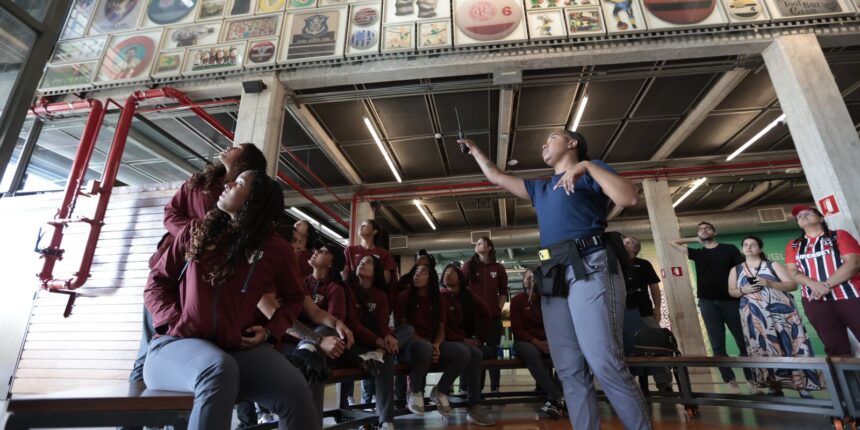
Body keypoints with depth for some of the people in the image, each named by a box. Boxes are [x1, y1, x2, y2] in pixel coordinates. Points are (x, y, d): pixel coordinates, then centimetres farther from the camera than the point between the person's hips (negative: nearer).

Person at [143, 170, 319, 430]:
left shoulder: (276, 250, 2)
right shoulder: (195, 234, 7)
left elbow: (293, 298, 17)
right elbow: (157, 283, 11)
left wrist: (271, 330, 0)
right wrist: (174, 320, -7)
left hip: (238, 349, 1)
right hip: (178, 343, 0)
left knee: (295, 391, -28)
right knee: (218, 369, -38)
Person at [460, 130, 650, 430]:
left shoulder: (591, 170, 11)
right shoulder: (539, 187, 28)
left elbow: (630, 198, -5)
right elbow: (496, 177, 36)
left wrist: (588, 166, -8)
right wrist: (474, 149, 44)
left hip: (590, 268, -6)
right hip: (554, 277, 7)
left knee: (605, 364, -15)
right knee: (570, 371, 2)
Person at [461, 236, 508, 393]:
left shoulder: (498, 267, 7)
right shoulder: (469, 265, 4)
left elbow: (504, 291, 13)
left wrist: (499, 307, 3)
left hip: (493, 316, 1)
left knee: (493, 351, 6)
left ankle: (495, 388, 15)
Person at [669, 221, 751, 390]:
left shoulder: (729, 249, 8)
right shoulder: (697, 253, 13)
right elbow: (672, 242, 16)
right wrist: (696, 240, 16)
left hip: (731, 300, -1)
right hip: (707, 303, 2)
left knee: (744, 342, 2)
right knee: (717, 345, 2)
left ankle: (752, 380, 14)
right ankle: (731, 381, 12)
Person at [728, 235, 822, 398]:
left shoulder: (773, 265, 6)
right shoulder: (736, 270, 10)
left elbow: (793, 285, 0)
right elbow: (731, 291, 9)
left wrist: (770, 283, -16)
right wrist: (743, 290, -12)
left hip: (781, 312, -1)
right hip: (755, 317, 1)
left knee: (791, 347, -2)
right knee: (764, 351, 0)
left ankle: (802, 387, 8)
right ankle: (774, 387, 8)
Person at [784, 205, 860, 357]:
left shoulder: (839, 235, 9)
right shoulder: (793, 245, 16)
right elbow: (792, 271, 6)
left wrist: (827, 285, -16)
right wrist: (814, 285, -14)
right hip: (816, 300, 2)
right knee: (836, 347, 3)